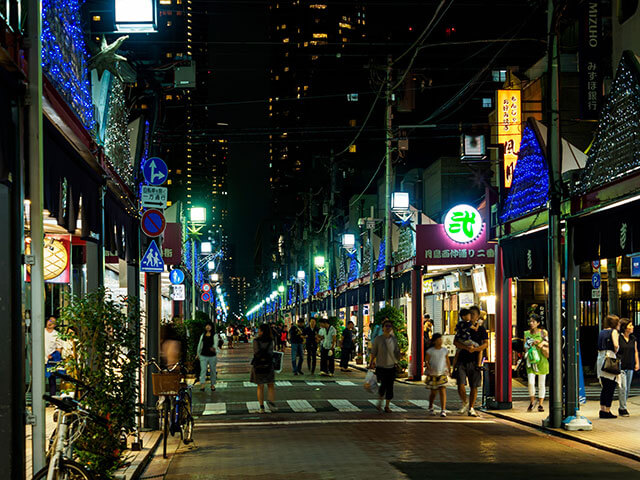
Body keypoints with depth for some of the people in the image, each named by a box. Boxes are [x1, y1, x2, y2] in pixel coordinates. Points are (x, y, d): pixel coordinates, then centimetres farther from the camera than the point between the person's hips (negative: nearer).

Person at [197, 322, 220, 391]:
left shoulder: (215, 335, -2)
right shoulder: (202, 335, 9)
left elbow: (215, 343, -19)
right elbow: (200, 345, 20)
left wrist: (214, 348, -41)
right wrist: (198, 353, 26)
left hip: (212, 356, -1)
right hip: (203, 356, 1)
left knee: (213, 371, 8)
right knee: (203, 370, -13)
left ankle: (213, 384, 24)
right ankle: (202, 385, -22)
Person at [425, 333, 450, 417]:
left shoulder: (445, 350, 5)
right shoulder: (430, 351, -2)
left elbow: (447, 361, 14)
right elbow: (427, 361, -1)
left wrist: (449, 370, 15)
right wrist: (429, 367, -19)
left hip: (442, 374, 1)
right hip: (432, 374, -1)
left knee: (443, 391, -13)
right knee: (433, 392, 10)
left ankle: (443, 410, -16)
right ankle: (431, 408, 34)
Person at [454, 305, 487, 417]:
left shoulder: (481, 329, 8)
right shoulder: (462, 327, 10)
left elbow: (486, 344, -2)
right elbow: (455, 342, 0)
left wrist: (475, 349, -19)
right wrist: (466, 347, -16)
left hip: (474, 361, 0)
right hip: (462, 360, 0)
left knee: (474, 387, 2)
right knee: (461, 385, -9)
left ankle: (471, 408, 13)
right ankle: (464, 404, 15)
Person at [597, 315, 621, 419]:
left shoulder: (602, 332, 17)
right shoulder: (614, 331, -4)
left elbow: (599, 348, 15)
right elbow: (616, 345, -17)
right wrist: (615, 352, 1)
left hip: (600, 358, 7)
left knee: (605, 387, 12)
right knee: (611, 386, -3)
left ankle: (602, 410, 11)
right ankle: (607, 411, -6)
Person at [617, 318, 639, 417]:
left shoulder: (633, 338, 10)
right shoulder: (618, 338, -8)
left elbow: (635, 351, 18)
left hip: (630, 367, 6)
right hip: (621, 366, -6)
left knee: (627, 388, 9)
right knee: (623, 387, -11)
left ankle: (622, 408, 19)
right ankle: (623, 409, -8)